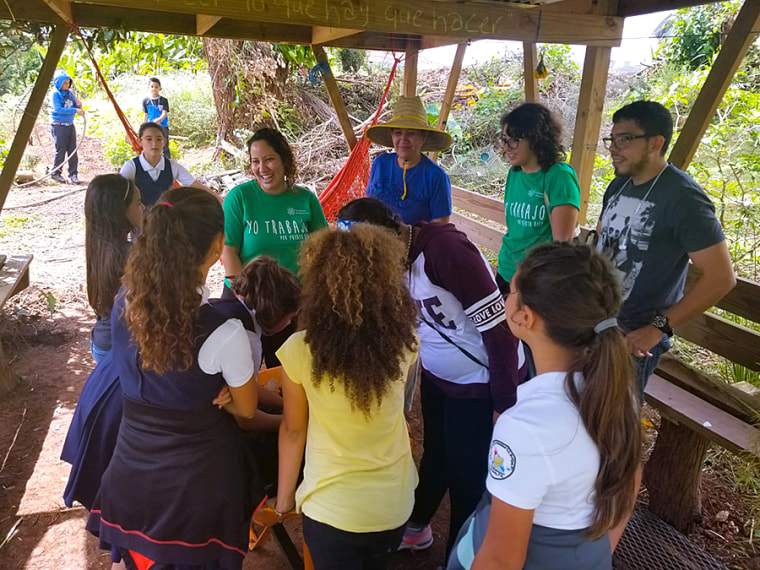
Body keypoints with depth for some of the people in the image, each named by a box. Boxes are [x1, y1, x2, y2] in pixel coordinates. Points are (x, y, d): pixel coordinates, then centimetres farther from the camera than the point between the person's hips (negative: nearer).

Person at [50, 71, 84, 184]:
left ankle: (73, 174, 7)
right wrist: (75, 110, -24)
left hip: (70, 125, 6)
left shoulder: (69, 93, 11)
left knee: (73, 150, 3)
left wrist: (79, 105, -6)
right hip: (58, 125, -6)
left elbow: (75, 107, 17)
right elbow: (58, 109, -19)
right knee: (61, 151, -2)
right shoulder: (55, 94, -8)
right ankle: (56, 173, 13)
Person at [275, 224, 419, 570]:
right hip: (395, 502, 4)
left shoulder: (299, 350, -22)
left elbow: (293, 431, -7)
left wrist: (284, 496, 8)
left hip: (331, 507, -4)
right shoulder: (403, 341, -16)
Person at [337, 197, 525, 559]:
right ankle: (416, 528, 48)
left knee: (467, 475, 10)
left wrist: (505, 405, -21)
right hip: (437, 376, 7)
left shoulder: (445, 248, -31)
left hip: (483, 383, -7)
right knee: (435, 457, 25)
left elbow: (499, 329, -28)